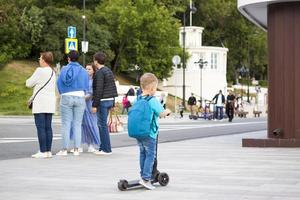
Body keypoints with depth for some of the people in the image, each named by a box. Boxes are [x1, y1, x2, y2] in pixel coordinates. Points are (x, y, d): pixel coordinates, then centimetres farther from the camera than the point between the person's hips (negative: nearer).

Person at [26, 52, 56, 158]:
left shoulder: (40, 71, -10)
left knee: (40, 127, -6)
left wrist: (28, 80, 18)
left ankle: (43, 152, -9)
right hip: (50, 102, 7)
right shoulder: (52, 72, 13)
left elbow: (29, 84, -4)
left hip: (40, 103, -7)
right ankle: (48, 151, 7)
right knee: (48, 127, 7)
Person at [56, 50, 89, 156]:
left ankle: (65, 149, 2)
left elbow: (59, 83, -1)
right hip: (80, 98, 1)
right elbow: (86, 87, 3)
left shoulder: (64, 69, -3)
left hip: (66, 98, -1)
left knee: (66, 124, 3)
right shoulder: (83, 71, 0)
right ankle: (76, 149, 4)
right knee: (77, 124, 5)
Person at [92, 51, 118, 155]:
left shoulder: (100, 73, -13)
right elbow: (113, 87, 18)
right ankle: (103, 148, 17)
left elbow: (99, 90, -18)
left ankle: (106, 149, -5)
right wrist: (113, 102, 21)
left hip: (103, 101, -9)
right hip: (110, 100, 9)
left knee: (102, 124, -5)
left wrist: (95, 105, -15)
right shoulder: (109, 71, 15)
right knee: (103, 124, 14)